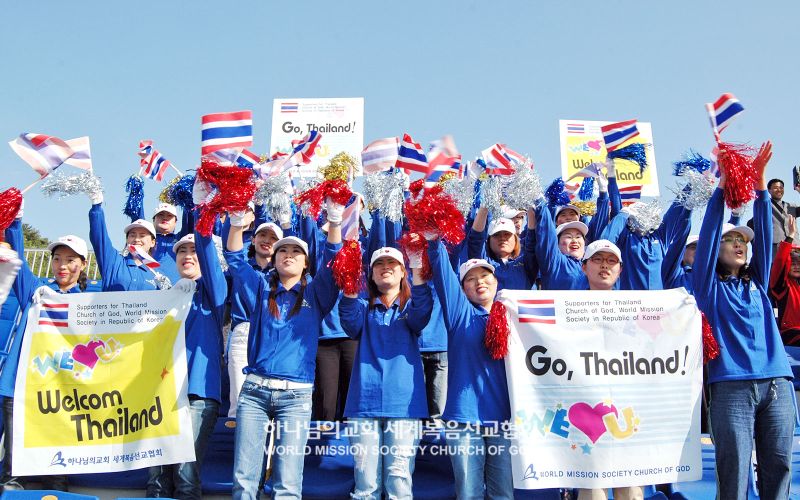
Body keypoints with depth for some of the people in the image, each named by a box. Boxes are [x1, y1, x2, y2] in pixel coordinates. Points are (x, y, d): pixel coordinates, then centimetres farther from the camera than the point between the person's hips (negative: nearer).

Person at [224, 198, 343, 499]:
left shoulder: (315, 293, 11)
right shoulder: (262, 289, 15)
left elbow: (333, 262, -3)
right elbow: (236, 260, 4)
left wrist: (335, 221, -17)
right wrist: (237, 223, -11)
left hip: (296, 394, -1)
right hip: (254, 390, 1)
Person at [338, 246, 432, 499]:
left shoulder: (411, 307, 12)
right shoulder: (364, 308, 14)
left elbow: (421, 316, -14)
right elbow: (351, 324, -9)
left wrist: (418, 273, -29)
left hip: (403, 402, -1)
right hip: (365, 402, 1)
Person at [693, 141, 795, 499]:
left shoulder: (757, 282, 20)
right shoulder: (709, 285, 10)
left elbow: (764, 231, 12)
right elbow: (707, 233, 0)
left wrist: (759, 179, 4)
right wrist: (722, 184, -4)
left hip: (777, 382, 4)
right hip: (731, 385, -4)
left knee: (779, 467, 3)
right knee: (734, 470, -7)